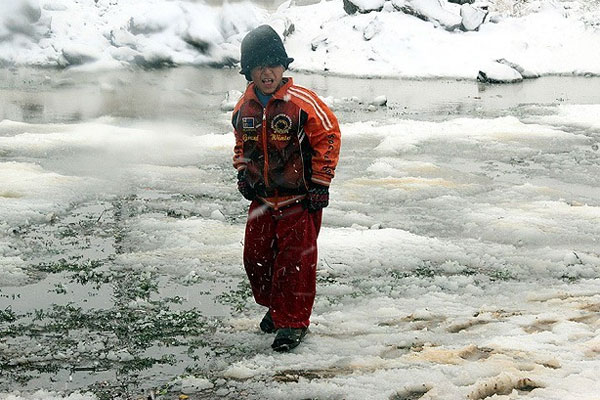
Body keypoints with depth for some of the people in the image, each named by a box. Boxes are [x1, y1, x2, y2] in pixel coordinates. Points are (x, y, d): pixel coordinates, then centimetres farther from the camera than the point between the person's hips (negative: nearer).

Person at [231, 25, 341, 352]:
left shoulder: (302, 102, -15)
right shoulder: (244, 107, 3)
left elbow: (328, 137, -10)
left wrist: (320, 184, -10)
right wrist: (243, 173, 8)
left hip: (299, 199, -6)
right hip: (262, 199, 6)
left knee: (294, 259, -6)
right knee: (256, 257, 10)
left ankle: (293, 322, 6)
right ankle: (276, 307, 34)